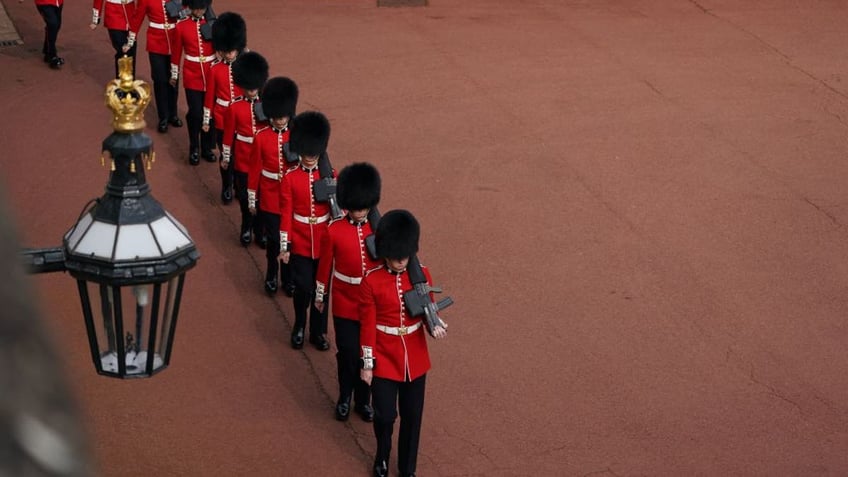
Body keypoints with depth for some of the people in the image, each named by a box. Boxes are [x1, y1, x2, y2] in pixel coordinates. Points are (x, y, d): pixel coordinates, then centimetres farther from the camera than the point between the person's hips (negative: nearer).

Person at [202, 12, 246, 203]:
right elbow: (210, 96, 0)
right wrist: (206, 120, 3)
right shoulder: (215, 69, -6)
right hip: (221, 120, 0)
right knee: (225, 155, 10)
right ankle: (227, 187, 25)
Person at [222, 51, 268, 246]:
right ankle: (247, 228, 26)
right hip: (242, 157, -1)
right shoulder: (234, 107, -7)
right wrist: (225, 157, 4)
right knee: (244, 194, 10)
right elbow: (228, 134, -1)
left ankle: (260, 227, 21)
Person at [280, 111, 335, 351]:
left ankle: (318, 331, 24)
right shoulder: (290, 177, -7)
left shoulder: (330, 175, -3)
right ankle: (299, 328, 22)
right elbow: (286, 213, -6)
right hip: (300, 242, -2)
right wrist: (285, 246, -7)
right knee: (303, 288, -1)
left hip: (324, 242, 2)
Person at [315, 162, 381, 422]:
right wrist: (320, 296, 7)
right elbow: (325, 265, 0)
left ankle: (363, 400, 26)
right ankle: (344, 398, 23)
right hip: (345, 304, -2)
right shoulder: (334, 231, -10)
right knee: (348, 354, 1)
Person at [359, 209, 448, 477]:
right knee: (385, 415, 2)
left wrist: (436, 325, -18)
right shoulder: (371, 281, -12)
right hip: (385, 359, -3)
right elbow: (367, 326, -8)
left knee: (412, 416, 11)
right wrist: (367, 364, -6)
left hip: (415, 359, 3)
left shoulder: (422, 275, -4)